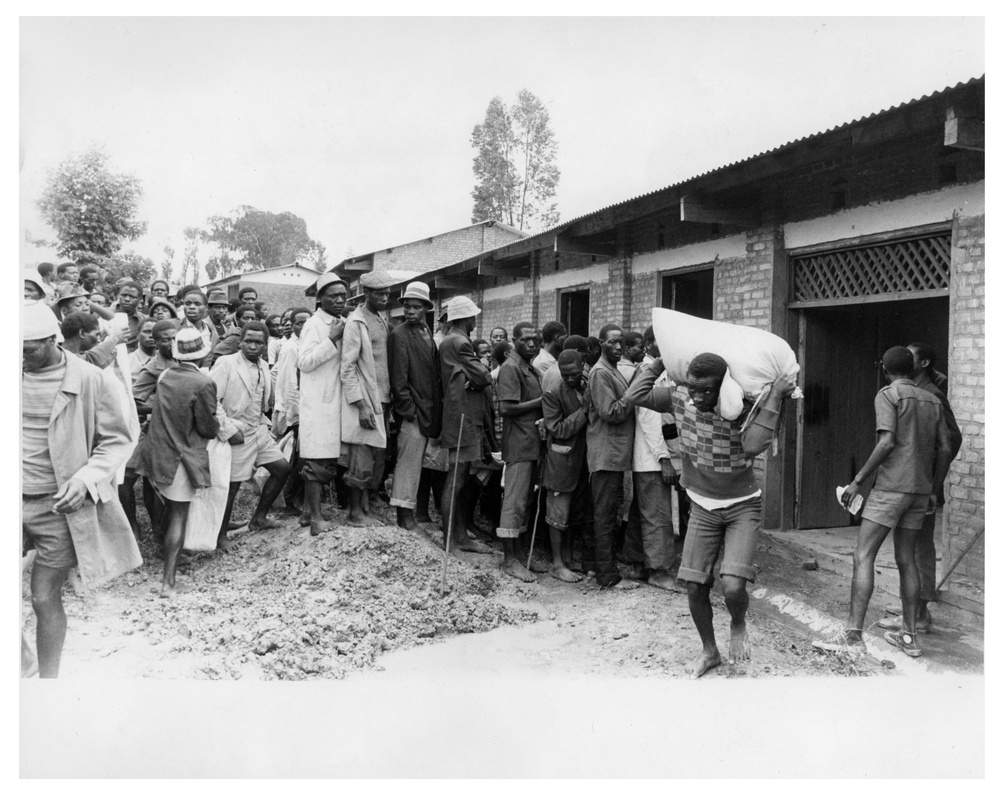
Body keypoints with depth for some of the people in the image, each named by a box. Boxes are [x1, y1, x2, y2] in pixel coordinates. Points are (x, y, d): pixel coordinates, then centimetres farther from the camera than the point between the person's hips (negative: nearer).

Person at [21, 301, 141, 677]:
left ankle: (48, 676, 23)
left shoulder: (89, 379, -9)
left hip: (58, 505, -3)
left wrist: (87, 477, -18)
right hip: (14, 498, 3)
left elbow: (118, 440, -4)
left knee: (45, 599, 5)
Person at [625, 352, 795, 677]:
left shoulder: (743, 409, -22)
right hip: (703, 507, 4)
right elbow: (634, 395, -10)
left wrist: (776, 396, -38)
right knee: (695, 587, 3)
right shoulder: (680, 398, -10)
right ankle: (709, 651, 29)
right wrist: (662, 361, -8)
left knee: (732, 586, -19)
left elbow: (754, 444, -40)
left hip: (742, 506, -4)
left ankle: (738, 625, 18)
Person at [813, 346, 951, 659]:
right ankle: (909, 635, 17)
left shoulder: (888, 395, -6)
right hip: (920, 490, 7)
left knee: (863, 556, -7)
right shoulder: (933, 402, 14)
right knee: (906, 559, 14)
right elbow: (944, 450, 12)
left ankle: (853, 635, -12)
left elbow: (887, 443, -17)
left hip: (891, 487, -7)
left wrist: (857, 481, -12)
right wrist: (934, 491, 20)